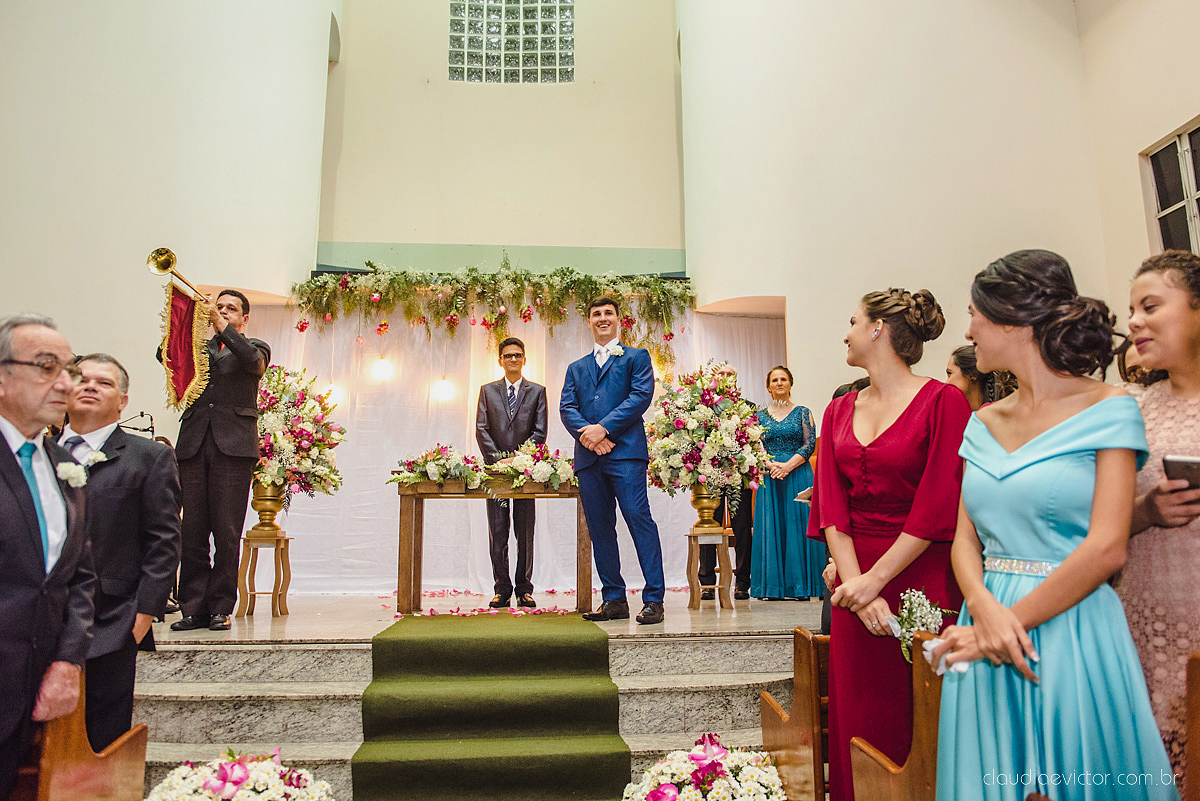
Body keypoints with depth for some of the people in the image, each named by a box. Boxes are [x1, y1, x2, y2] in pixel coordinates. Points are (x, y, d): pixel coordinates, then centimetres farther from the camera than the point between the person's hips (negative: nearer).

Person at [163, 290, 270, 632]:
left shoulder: (255, 347, 15)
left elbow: (253, 360, -9)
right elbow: (165, 355, 5)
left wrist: (221, 325, -11)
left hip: (233, 445, -3)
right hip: (193, 444, 3)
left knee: (227, 532, -4)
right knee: (192, 531, 1)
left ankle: (220, 608, 5)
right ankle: (193, 608, 8)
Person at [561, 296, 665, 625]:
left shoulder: (636, 357, 13)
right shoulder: (576, 368, 25)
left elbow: (641, 395, -4)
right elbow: (567, 408, 12)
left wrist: (603, 428, -13)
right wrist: (586, 432, -10)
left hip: (625, 451, -5)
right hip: (588, 457, 5)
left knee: (639, 518, -12)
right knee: (600, 529, 5)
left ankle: (653, 599, -7)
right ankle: (614, 600, 13)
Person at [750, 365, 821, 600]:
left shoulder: (802, 412, 6)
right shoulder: (760, 415, 10)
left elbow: (810, 444, -1)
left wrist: (788, 465, -13)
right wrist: (770, 465, -12)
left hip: (798, 474, -1)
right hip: (769, 475, 2)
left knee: (797, 524, -2)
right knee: (771, 526, 0)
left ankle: (800, 584, 4)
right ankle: (775, 585, 6)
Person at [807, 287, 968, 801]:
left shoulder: (943, 402, -7)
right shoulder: (839, 412, 10)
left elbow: (938, 507, -12)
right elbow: (831, 508, 2)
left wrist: (874, 579, -14)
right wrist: (856, 587, -10)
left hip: (922, 580, -4)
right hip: (856, 587, 5)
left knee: (919, 729, 6)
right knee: (856, 724, 11)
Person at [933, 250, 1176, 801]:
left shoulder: (1108, 409, -6)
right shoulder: (984, 423, 9)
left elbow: (1106, 549, -15)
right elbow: (965, 538, 5)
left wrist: (1000, 625, -15)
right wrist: (984, 608, -14)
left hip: (1073, 629, -5)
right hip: (989, 625, 5)